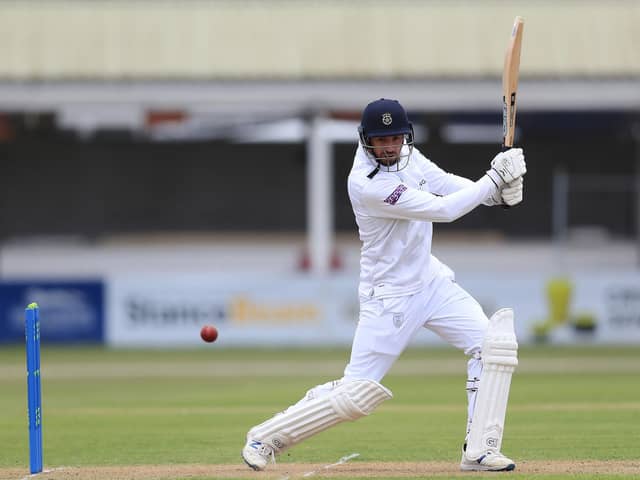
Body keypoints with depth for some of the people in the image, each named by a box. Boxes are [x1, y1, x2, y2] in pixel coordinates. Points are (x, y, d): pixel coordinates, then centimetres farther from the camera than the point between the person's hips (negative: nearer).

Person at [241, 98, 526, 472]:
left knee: (491, 345, -7)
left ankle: (480, 451, -2)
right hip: (389, 295, -8)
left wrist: (498, 191, -17)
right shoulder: (366, 185, -26)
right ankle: (266, 438, 11)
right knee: (357, 396, -6)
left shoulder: (407, 155, -2)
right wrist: (494, 178, -22)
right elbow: (443, 210, -26)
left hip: (430, 278, 8)